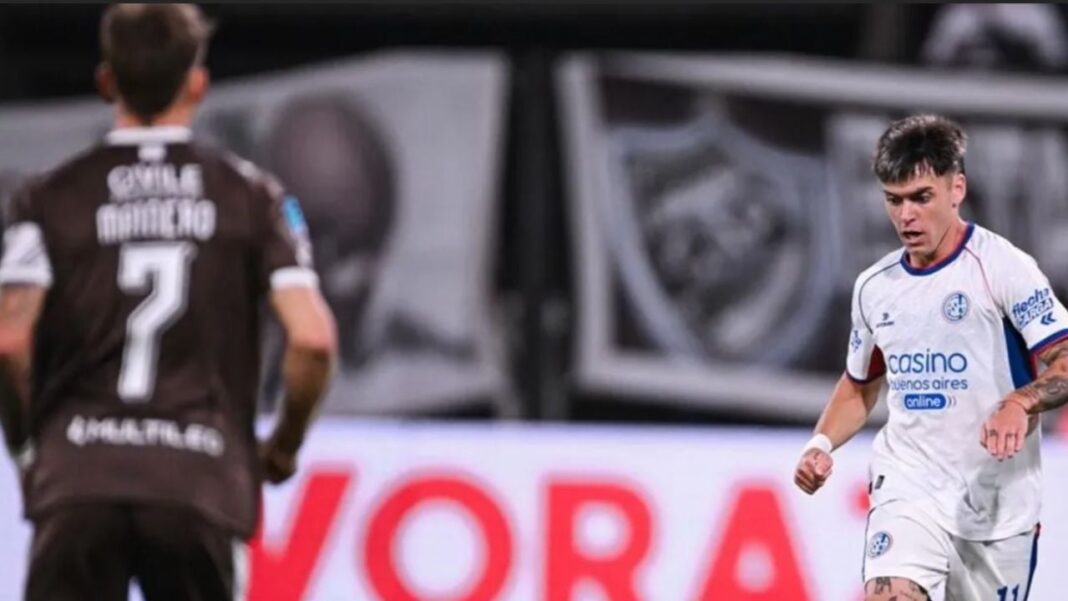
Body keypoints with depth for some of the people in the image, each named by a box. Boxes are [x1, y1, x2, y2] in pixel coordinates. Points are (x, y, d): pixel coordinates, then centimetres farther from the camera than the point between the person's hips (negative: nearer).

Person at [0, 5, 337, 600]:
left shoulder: (50, 199, 7)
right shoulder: (252, 195, 8)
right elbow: (313, 339, -2)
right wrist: (286, 445, 14)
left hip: (78, 478, 0)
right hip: (204, 483, 0)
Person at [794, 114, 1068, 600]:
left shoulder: (1002, 265, -7)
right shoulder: (874, 287, 10)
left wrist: (1019, 403, -32)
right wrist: (822, 444, 6)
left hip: (998, 502, -3)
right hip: (907, 487, 3)